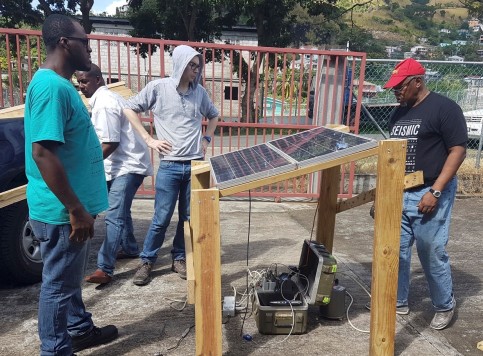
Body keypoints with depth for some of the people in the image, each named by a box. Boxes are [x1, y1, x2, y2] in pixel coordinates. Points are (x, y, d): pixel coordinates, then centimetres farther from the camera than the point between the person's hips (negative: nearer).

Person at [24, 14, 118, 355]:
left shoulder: (61, 84, 11)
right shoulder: (52, 86, -21)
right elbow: (42, 152, -27)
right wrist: (76, 210, -24)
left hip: (70, 207, 10)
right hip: (61, 211, -10)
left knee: (70, 278, 23)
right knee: (59, 283, 6)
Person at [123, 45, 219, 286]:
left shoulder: (199, 92, 8)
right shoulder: (158, 87, -2)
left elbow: (213, 115, 26)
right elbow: (129, 109, 4)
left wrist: (207, 139, 12)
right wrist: (149, 140, -2)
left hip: (195, 164, 4)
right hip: (170, 165, -3)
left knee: (189, 217, 10)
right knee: (161, 218, 1)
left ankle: (179, 258, 27)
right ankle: (147, 261, 20)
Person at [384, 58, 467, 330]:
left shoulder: (444, 108, -8)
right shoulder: (399, 113, 13)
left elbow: (458, 151, -13)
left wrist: (435, 191, -19)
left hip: (429, 194, -6)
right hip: (399, 193, 7)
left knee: (432, 254, 1)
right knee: (396, 251, 10)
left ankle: (445, 306, 24)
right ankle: (398, 302, 27)